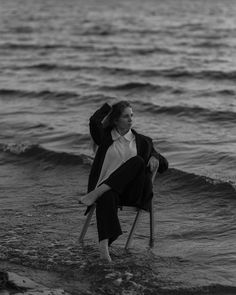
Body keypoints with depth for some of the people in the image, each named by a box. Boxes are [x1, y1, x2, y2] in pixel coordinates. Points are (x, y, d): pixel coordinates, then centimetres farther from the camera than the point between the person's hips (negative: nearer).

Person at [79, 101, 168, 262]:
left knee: (138, 161, -29)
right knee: (107, 198, -39)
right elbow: (95, 121, -4)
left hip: (132, 191, 1)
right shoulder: (105, 137, 15)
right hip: (107, 189, -1)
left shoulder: (142, 141, 18)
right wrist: (108, 108, 12)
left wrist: (155, 158, -5)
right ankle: (104, 245, -56)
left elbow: (164, 164, 18)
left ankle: (96, 193, -34)